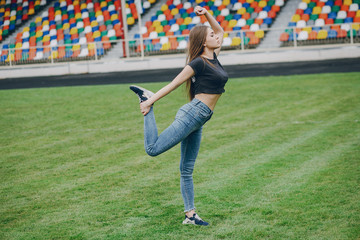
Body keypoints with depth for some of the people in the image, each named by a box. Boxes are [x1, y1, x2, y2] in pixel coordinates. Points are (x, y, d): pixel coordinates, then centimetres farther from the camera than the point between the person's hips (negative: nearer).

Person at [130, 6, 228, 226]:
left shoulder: (213, 57, 15)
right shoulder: (198, 63, -8)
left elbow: (221, 31, 29)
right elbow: (173, 84, -8)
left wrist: (207, 14, 15)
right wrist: (151, 101, -7)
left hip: (198, 121, 8)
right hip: (192, 114, -8)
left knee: (187, 169, 10)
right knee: (153, 149, -12)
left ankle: (190, 215, 11)